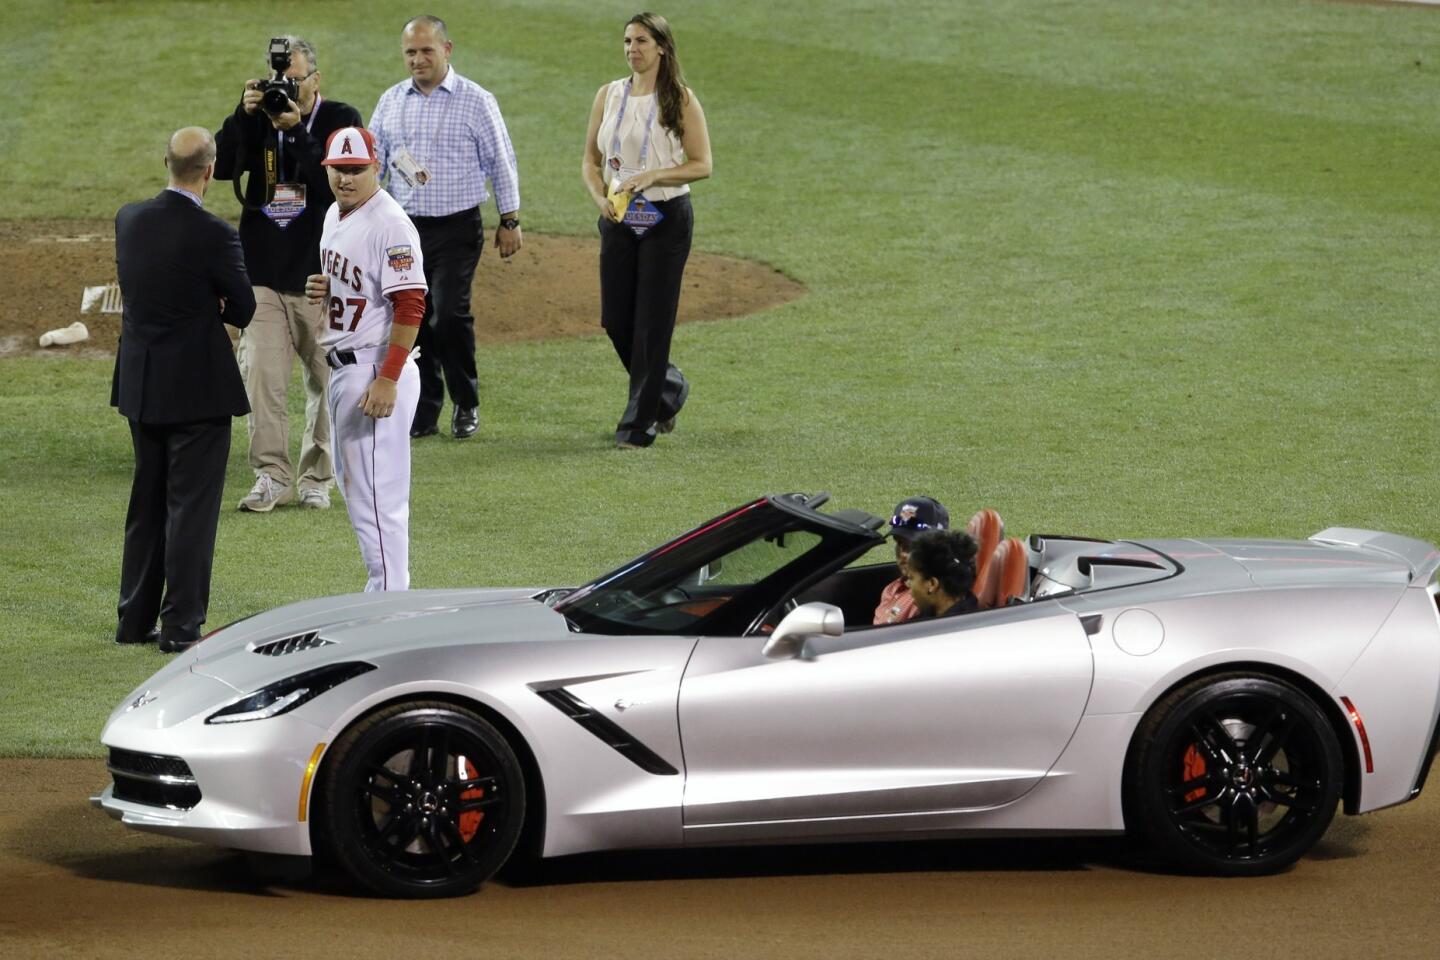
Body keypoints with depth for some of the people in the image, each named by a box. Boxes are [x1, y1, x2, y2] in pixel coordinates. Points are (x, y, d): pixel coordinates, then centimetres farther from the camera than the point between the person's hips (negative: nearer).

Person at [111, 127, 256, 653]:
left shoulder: (128, 219, -1)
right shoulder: (214, 235, -19)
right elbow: (243, 310, -9)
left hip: (140, 386, 6)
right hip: (197, 389, -6)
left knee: (146, 505, 17)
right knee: (191, 506, 1)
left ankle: (135, 619, 23)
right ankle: (181, 625, 2)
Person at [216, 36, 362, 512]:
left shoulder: (340, 120, -3)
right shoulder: (259, 119, 7)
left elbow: (335, 184, -17)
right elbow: (221, 166, -7)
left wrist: (297, 132, -23)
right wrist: (243, 114, -17)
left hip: (320, 275, -2)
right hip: (262, 273, 3)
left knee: (326, 382, 4)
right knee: (260, 376, -4)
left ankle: (316, 478, 15)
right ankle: (271, 476, 2)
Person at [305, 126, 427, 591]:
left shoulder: (390, 225, -17)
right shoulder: (335, 216, 13)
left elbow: (410, 306, -22)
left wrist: (387, 380, -26)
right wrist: (320, 289, 4)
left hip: (375, 370, -10)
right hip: (341, 370, 10)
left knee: (376, 495, -9)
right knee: (353, 485, 16)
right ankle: (383, 589, 25)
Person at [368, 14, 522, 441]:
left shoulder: (476, 101, -2)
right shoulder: (391, 101, 9)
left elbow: (501, 163, 1)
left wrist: (509, 220, -1)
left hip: (456, 229, -4)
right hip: (404, 228, 4)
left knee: (449, 315, -13)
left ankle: (466, 405, 4)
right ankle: (423, 411, 13)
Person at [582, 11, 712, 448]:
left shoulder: (681, 100, -5)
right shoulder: (609, 94, 7)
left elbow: (702, 165, -7)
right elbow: (590, 159, 11)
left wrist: (653, 175, -21)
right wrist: (599, 197, -8)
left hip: (666, 219, -5)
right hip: (618, 220, 5)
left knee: (651, 322, -5)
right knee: (616, 321, 5)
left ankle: (640, 422, 2)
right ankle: (669, 389, 29)